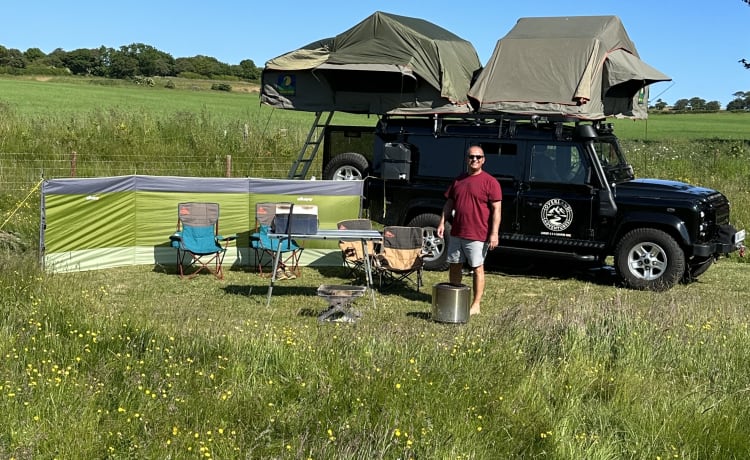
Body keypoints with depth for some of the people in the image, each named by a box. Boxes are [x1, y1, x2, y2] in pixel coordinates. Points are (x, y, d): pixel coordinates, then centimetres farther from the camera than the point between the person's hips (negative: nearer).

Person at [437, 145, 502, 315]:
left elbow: (496, 209, -11)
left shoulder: (490, 182, -7)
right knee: (454, 265, 14)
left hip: (477, 235, -6)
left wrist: (494, 233, -17)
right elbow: (449, 203, 17)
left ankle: (476, 305, 9)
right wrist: (442, 222, 7)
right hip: (456, 233, 6)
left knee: (477, 268, 1)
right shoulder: (458, 180, 12)